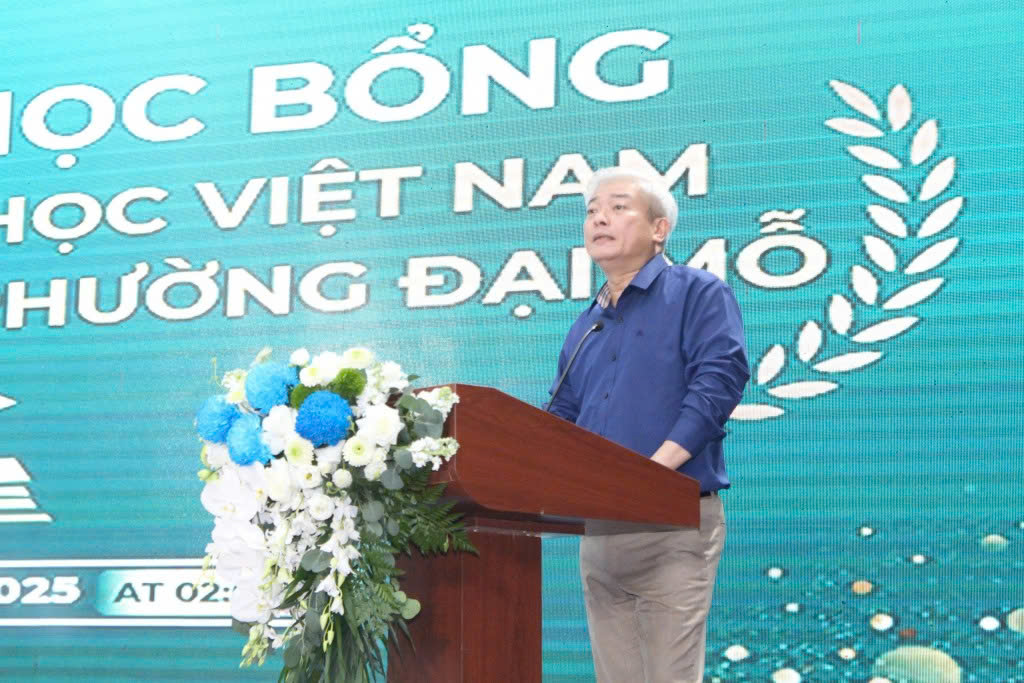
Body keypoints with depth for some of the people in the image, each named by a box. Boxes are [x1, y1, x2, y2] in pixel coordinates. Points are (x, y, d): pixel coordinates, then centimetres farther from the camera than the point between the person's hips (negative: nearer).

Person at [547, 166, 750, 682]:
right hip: (597, 528, 7)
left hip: (674, 524, -7)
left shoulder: (699, 294, -1)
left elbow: (718, 380, -15)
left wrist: (655, 468, -25)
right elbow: (562, 418, 22)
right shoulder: (585, 326, 20)